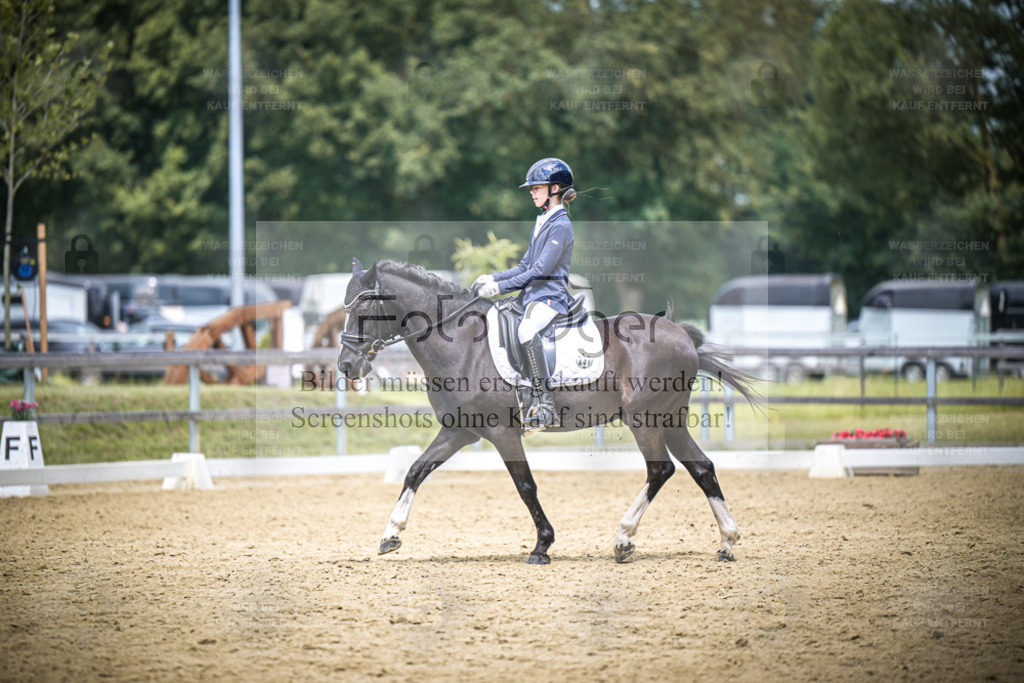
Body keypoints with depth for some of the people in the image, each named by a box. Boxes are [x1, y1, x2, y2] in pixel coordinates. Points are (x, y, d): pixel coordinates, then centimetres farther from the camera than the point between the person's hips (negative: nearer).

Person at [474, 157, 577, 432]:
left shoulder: (560, 226, -10)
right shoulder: (542, 221, 19)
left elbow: (541, 269, -18)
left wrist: (501, 286, -19)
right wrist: (493, 278, 10)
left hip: (551, 296, -10)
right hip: (532, 295, 10)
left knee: (526, 331, -38)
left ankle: (544, 405, -34)